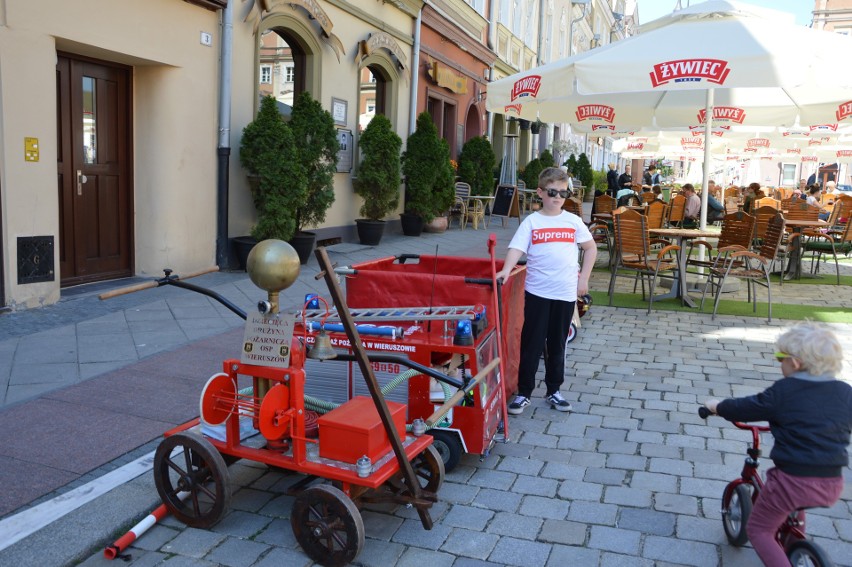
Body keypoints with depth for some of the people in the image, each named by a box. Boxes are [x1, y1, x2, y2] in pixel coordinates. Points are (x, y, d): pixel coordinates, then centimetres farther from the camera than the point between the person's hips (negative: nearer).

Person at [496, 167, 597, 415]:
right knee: (531, 344, 3)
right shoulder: (531, 222, -2)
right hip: (537, 292, -2)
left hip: (566, 293, 2)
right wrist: (506, 271, -31)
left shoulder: (573, 221, 4)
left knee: (557, 345, 13)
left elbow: (590, 248, 14)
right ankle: (524, 393, 14)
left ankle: (554, 390, 27)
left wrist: (583, 278, 6)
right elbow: (516, 248, -13)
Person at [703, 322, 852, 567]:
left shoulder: (784, 391, -13)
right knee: (794, 506, 38)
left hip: (793, 480, -6)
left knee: (759, 529, 13)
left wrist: (716, 406, 15)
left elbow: (743, 408, -4)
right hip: (832, 485, 6)